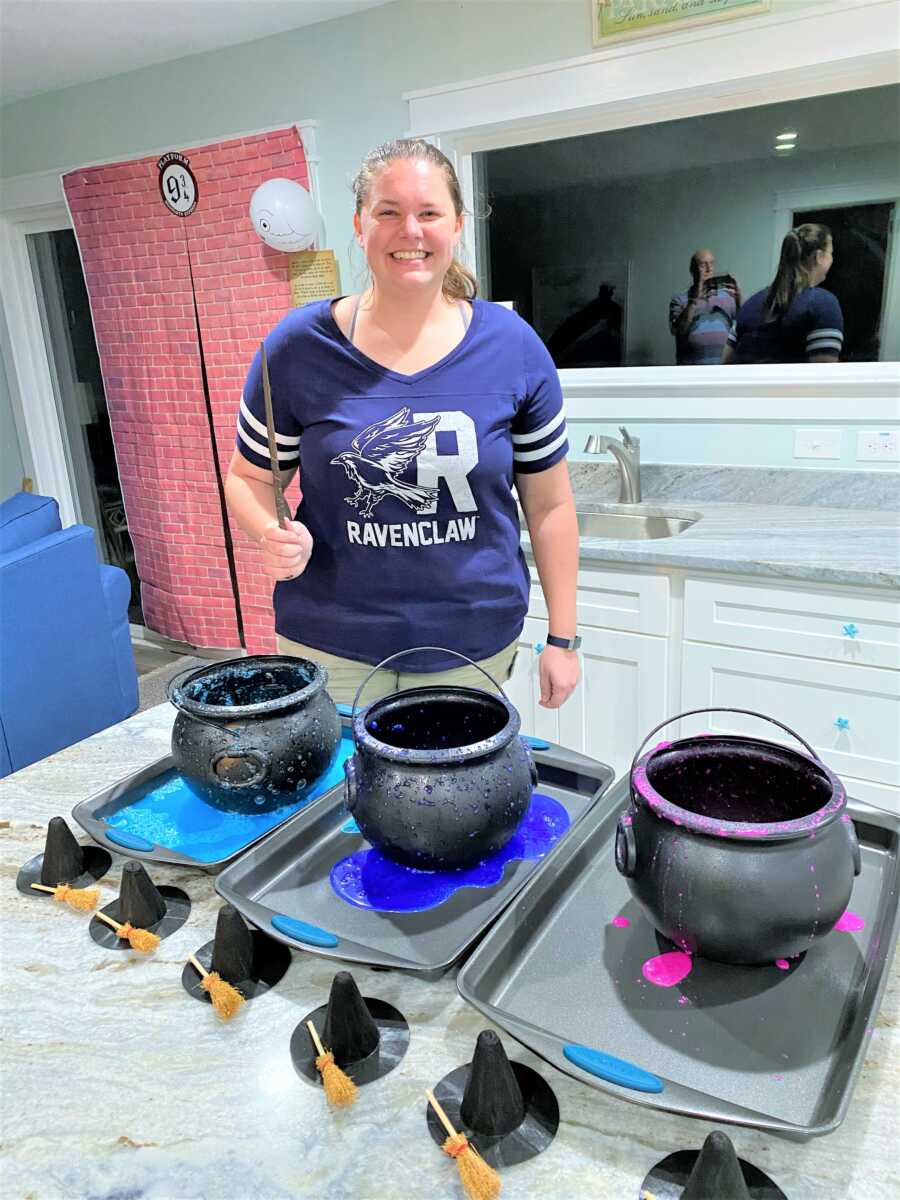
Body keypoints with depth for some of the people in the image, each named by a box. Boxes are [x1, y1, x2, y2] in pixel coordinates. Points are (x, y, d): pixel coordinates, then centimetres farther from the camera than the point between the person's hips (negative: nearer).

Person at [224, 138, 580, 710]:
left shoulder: (513, 345, -5)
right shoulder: (299, 346, -7)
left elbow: (550, 505, 0)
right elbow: (249, 477, 4)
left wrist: (563, 639, 1)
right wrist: (274, 535, -19)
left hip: (477, 645, 1)